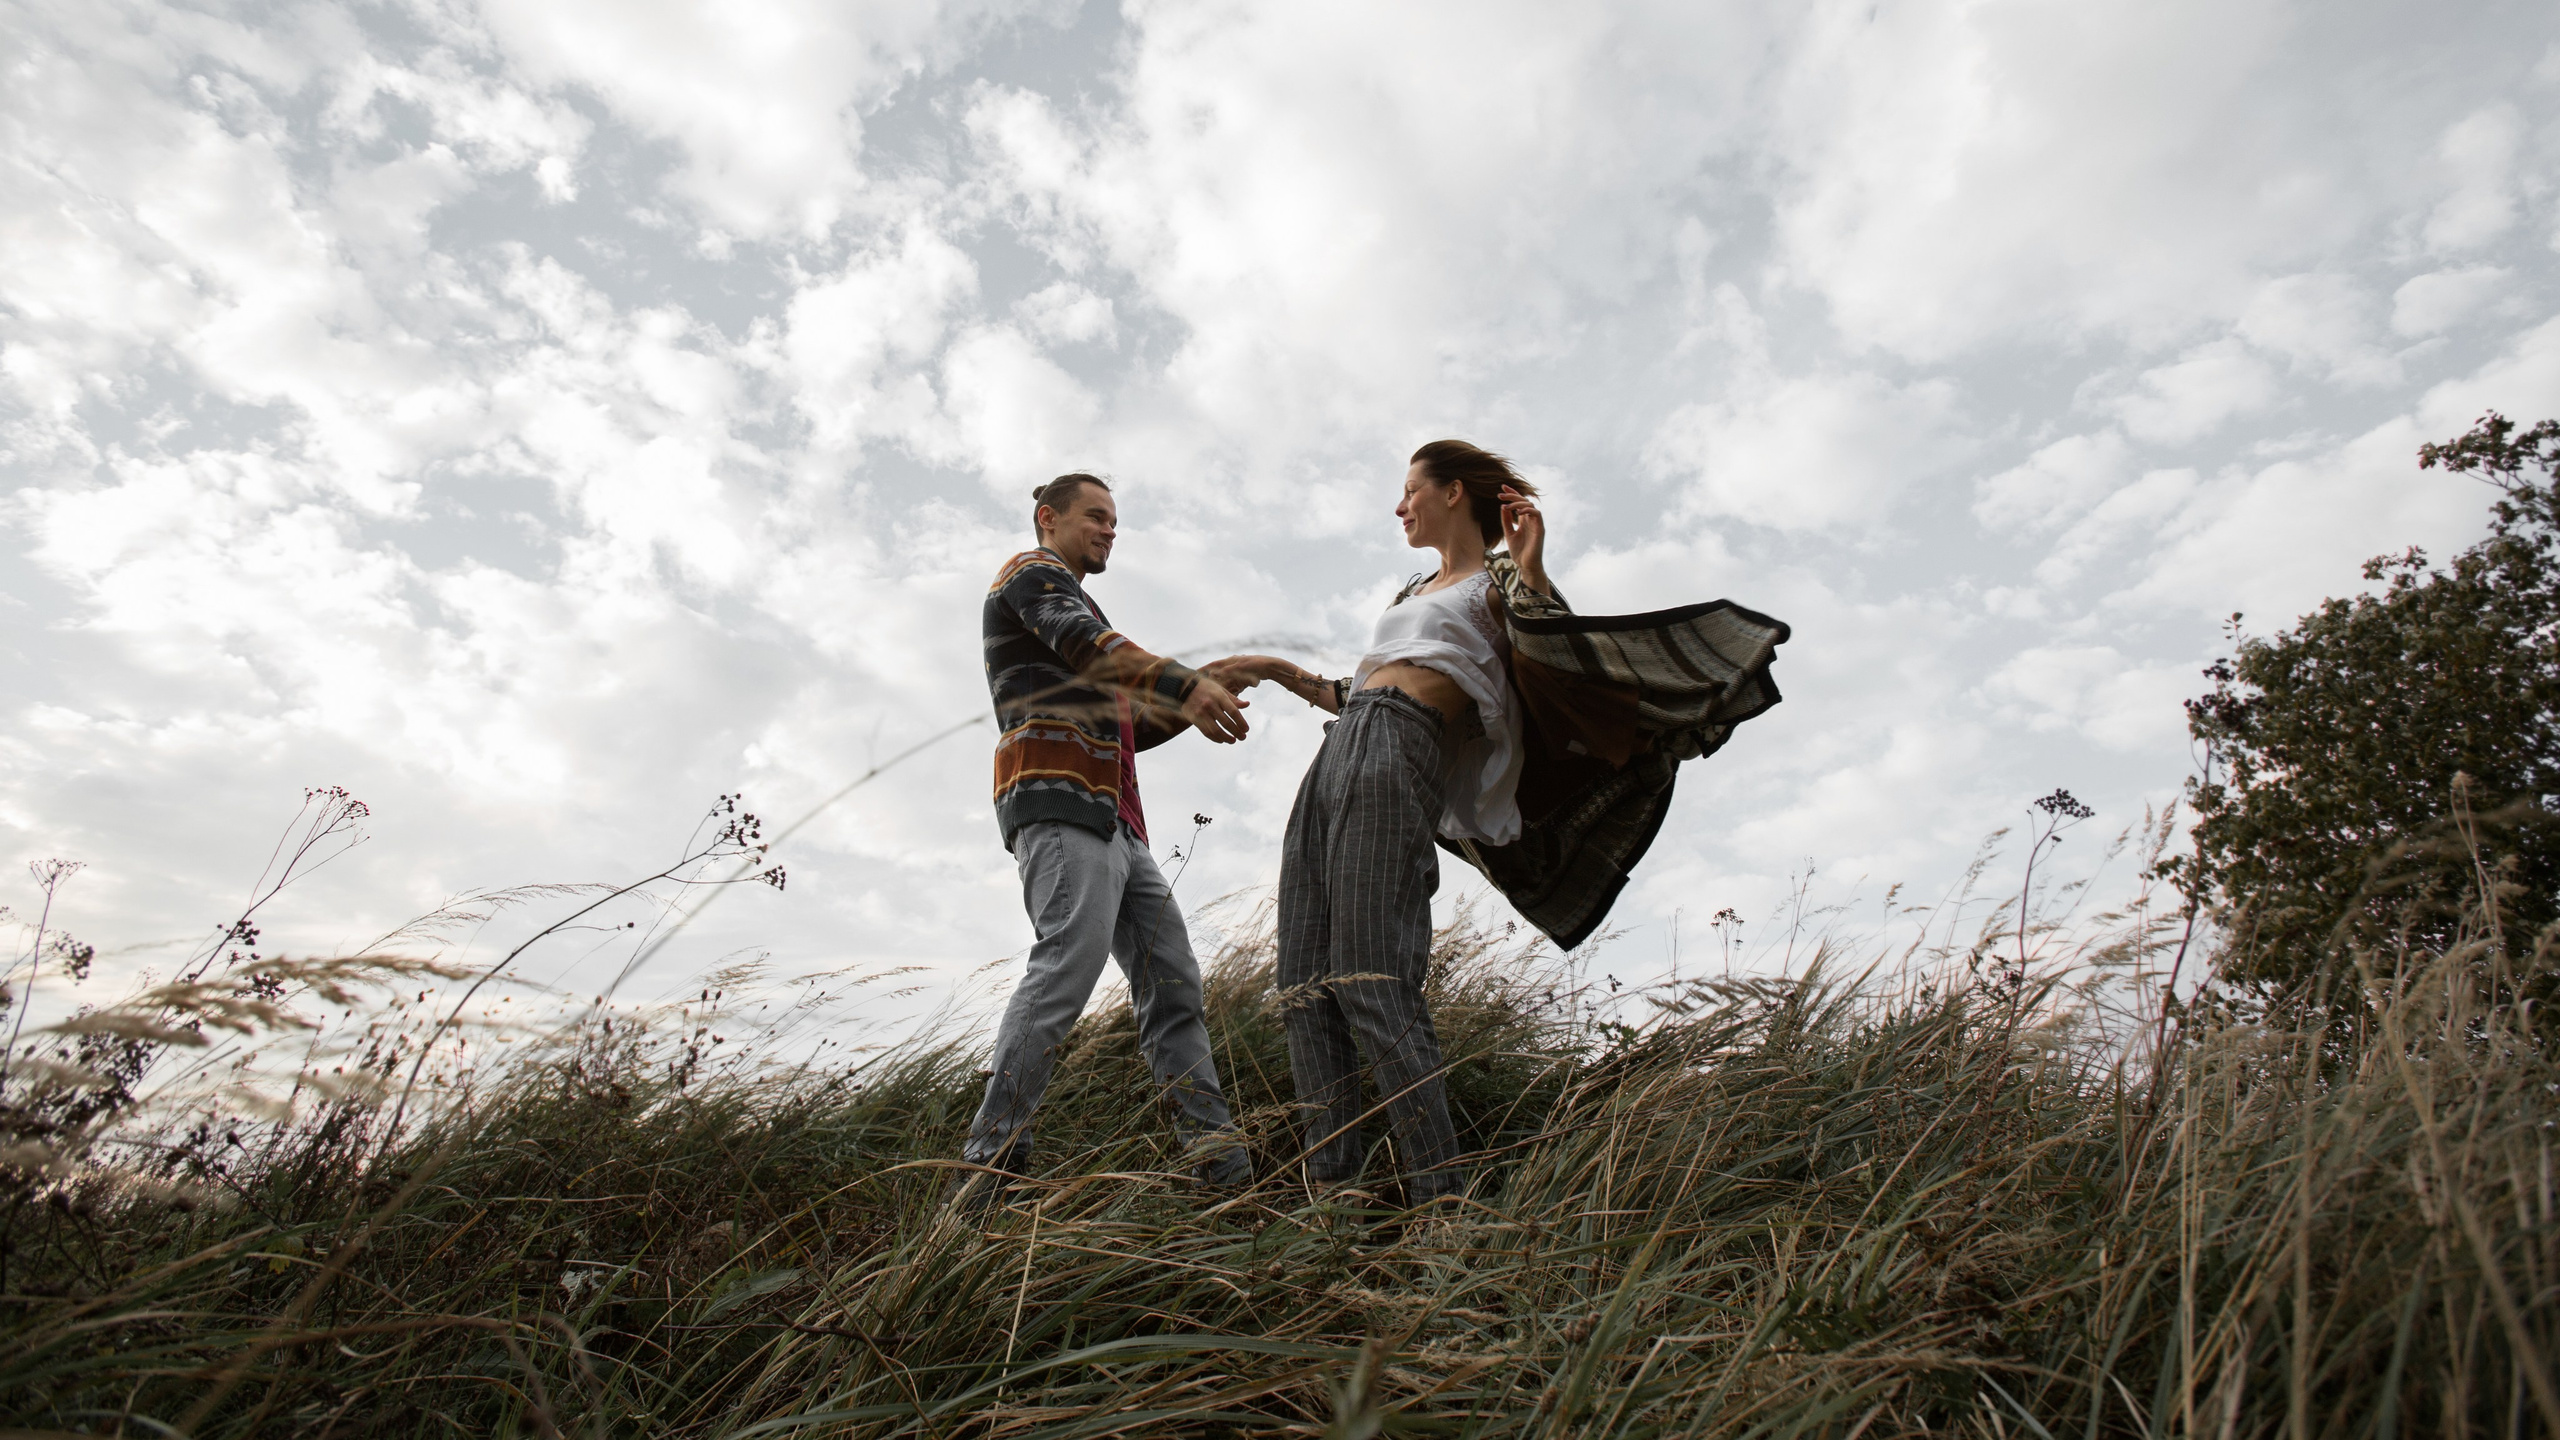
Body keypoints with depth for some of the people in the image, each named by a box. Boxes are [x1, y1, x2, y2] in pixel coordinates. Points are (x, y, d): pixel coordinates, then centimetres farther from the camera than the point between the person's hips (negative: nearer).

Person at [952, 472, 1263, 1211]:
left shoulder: (1068, 611, 38)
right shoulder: (1034, 574, 10)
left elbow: (1122, 728, 31)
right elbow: (1087, 642, -13)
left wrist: (1193, 702, 14)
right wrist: (1186, 682, -27)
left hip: (1111, 823, 10)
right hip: (1060, 800, -10)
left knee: (1172, 980, -2)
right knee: (1069, 961, -26)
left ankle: (1224, 1165, -6)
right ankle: (989, 1165, -27)